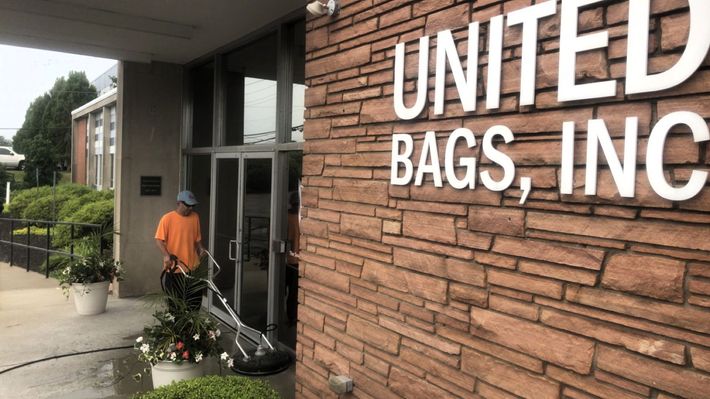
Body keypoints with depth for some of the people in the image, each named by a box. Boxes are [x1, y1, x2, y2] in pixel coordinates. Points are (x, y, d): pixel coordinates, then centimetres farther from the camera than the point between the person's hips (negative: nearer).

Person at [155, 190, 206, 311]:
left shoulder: (195, 217, 6)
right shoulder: (167, 218, -9)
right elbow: (159, 240, -11)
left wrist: (200, 248, -1)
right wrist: (166, 255, -26)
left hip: (192, 266, 4)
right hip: (174, 267, -4)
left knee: (196, 298, 10)